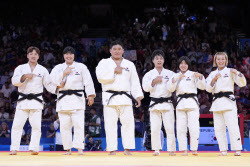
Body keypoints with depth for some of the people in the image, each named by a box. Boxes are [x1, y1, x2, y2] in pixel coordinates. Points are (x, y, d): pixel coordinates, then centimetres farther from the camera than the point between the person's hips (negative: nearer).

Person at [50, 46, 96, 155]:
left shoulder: (81, 67, 8)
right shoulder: (58, 67, 13)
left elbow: (88, 81, 2)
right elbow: (52, 80, -2)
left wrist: (90, 95, -7)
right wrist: (64, 73, -11)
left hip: (77, 99, -2)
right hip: (63, 99, 2)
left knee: (79, 124, -10)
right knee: (64, 126, 1)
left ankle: (79, 148, -10)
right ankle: (68, 149, 9)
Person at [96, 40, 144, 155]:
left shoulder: (129, 64, 15)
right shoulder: (104, 62, 9)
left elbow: (135, 82, 13)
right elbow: (100, 76, -9)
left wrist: (138, 97, 4)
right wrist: (114, 71, -12)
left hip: (125, 97, 2)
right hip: (110, 97, -2)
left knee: (128, 122, -4)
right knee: (110, 124, -4)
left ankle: (127, 149, 3)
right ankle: (112, 150, 0)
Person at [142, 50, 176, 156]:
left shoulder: (170, 73, 9)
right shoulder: (149, 74, 9)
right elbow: (145, 87, -4)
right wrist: (154, 81, -14)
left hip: (167, 103, 0)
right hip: (154, 103, 0)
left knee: (170, 127, -4)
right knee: (155, 128, -2)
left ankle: (171, 150, 2)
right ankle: (156, 149, 7)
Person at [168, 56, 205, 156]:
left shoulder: (193, 74, 7)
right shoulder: (175, 76, 14)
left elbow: (202, 87, 0)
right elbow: (171, 88, 0)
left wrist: (200, 77, -16)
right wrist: (176, 79, -14)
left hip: (192, 102, -2)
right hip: (180, 103, 2)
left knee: (194, 127, -8)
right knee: (181, 128, -1)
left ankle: (194, 149, 1)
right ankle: (184, 150, 5)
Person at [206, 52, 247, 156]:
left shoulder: (230, 72, 5)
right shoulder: (212, 74, 15)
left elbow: (242, 83, -2)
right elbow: (208, 89, 4)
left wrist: (237, 73, -16)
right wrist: (214, 79, -10)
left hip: (228, 101, -4)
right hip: (217, 103, 4)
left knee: (232, 126, -11)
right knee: (218, 128, 2)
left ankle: (237, 149, -9)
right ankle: (223, 150, 9)